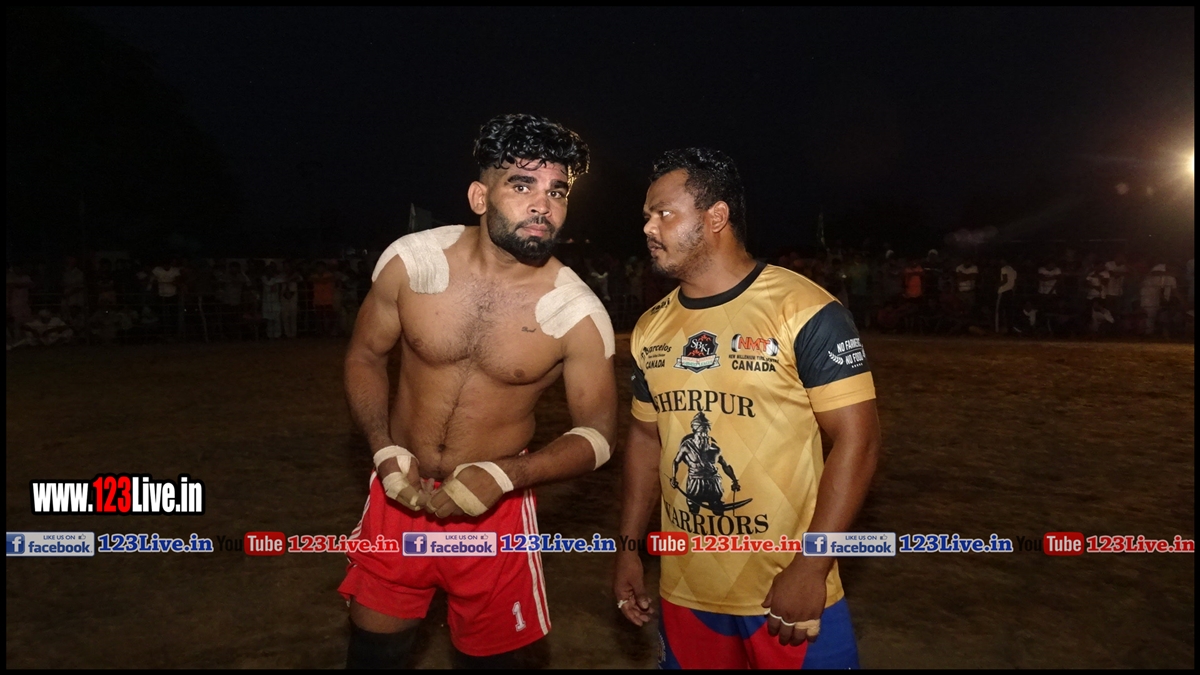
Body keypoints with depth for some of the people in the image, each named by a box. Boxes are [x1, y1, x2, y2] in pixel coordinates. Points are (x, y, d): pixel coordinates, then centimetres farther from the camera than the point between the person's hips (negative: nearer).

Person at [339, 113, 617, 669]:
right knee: (372, 651, 18)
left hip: (495, 507, -1)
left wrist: (502, 476, -21)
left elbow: (596, 433, -8)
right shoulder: (411, 261, -13)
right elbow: (364, 357, 3)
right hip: (400, 493, 2)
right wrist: (386, 452, -11)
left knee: (488, 655, 16)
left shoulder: (578, 314, -17)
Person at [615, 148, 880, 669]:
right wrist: (628, 547, 8)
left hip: (789, 588, -5)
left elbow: (857, 438, -15)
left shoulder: (804, 311, -14)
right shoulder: (651, 328, 4)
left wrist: (810, 568, -18)